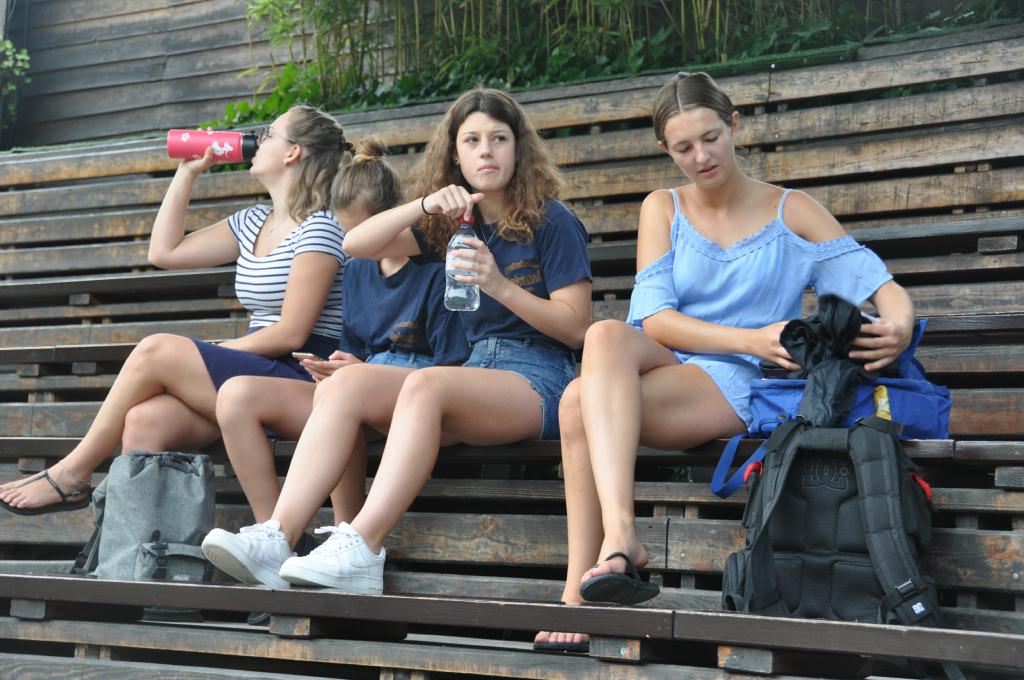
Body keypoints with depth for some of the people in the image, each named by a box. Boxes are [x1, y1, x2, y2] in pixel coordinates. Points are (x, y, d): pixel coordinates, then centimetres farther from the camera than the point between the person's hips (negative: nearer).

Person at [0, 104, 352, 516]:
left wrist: (210, 354, -8)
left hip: (300, 377, -7)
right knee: (144, 420, -21)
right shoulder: (253, 223, 20)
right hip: (256, 376, 7)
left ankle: (72, 474, -6)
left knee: (155, 351, -18)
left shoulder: (319, 228, -7)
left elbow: (291, 334, -13)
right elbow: (164, 251, 21)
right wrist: (187, 173, 20)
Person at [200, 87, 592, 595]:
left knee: (425, 383, -36)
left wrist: (501, 286, -16)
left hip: (538, 381, -6)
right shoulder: (454, 224, 18)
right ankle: (277, 538, -33)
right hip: (475, 370, 6)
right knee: (346, 382, -20)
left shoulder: (552, 223, 2)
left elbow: (575, 328, -3)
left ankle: (360, 552, -45)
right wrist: (424, 205, -8)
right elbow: (356, 244, 8)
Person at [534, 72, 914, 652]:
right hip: (658, 362, 3)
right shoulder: (663, 209, 13)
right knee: (607, 335, -36)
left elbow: (884, 287, 1)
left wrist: (899, 327, -25)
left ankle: (580, 589, -30)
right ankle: (620, 535, -46)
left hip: (732, 386, -3)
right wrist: (752, 340, -16)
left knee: (581, 404, -32)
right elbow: (654, 317, -1)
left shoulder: (791, 212, 8)